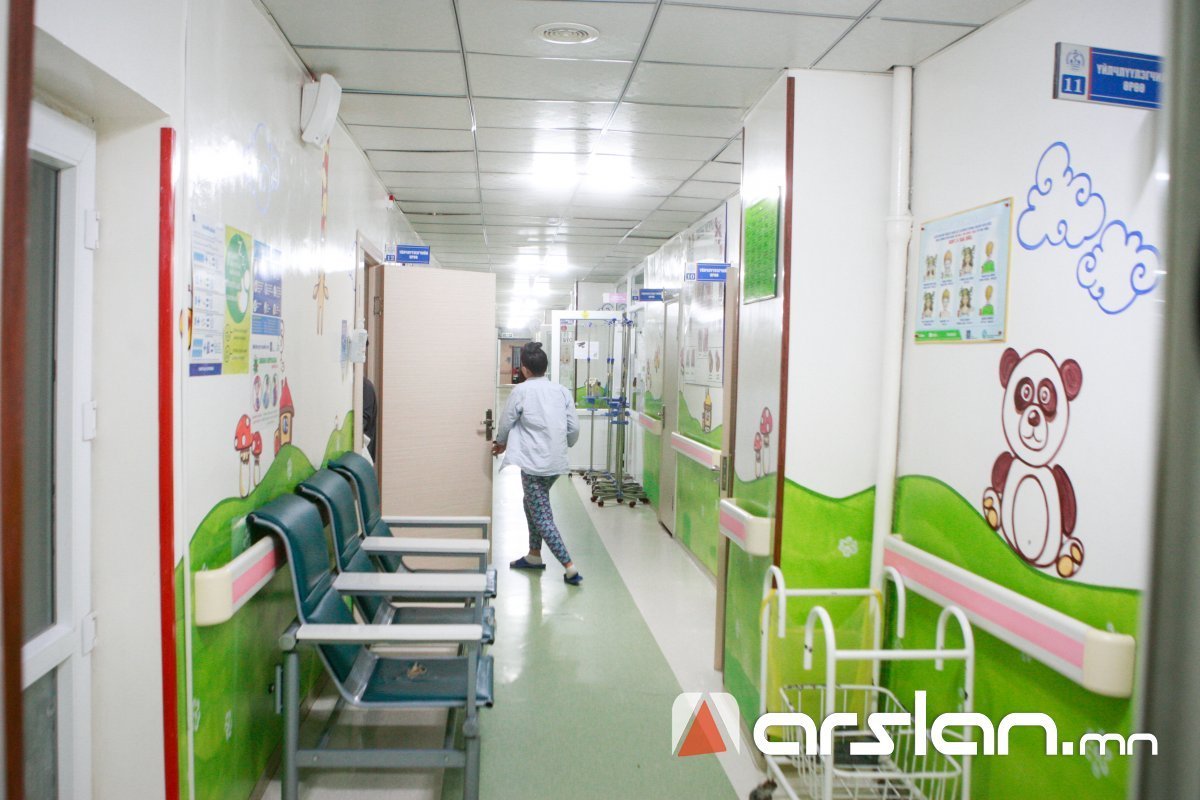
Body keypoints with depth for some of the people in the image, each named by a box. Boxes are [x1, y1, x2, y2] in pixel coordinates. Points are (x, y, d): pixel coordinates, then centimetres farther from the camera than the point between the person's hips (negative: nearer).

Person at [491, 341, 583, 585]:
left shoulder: (521, 390, -8)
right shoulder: (562, 391, 4)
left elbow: (506, 422, 3)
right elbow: (574, 428, 3)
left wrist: (500, 443, 23)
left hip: (534, 464, -6)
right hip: (556, 462, 6)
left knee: (542, 517, 0)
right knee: (533, 503, 26)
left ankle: (570, 568, -6)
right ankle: (534, 555, 34)